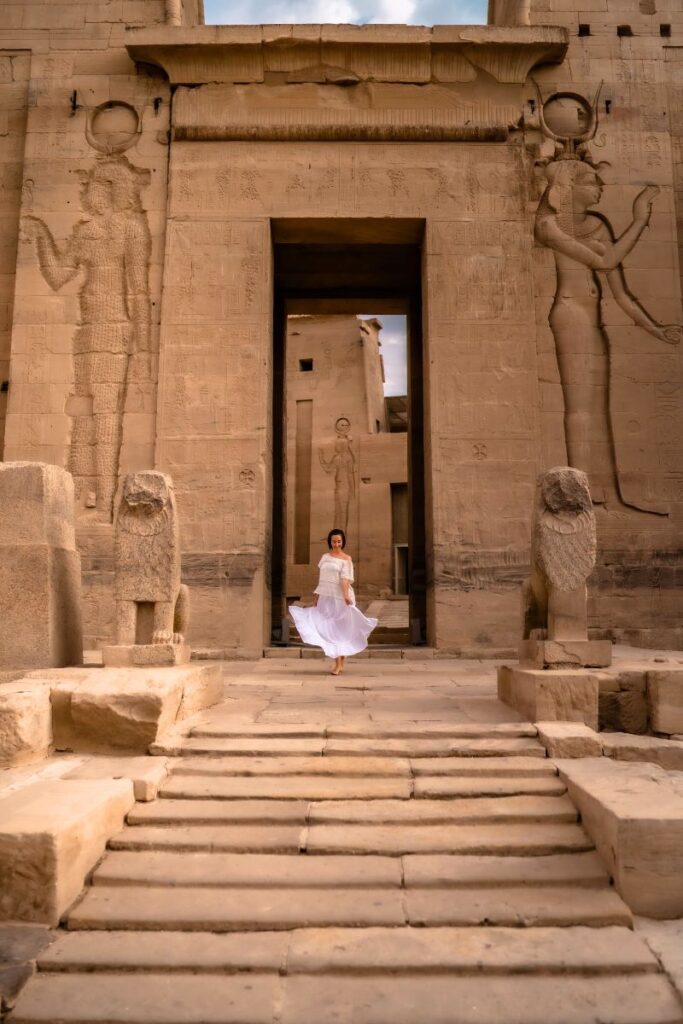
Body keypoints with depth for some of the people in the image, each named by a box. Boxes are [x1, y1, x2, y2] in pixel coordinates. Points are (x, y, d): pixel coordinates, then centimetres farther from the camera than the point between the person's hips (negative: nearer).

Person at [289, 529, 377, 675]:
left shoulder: (346, 558, -1)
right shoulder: (325, 556, 12)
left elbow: (345, 579, -14)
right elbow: (322, 578, 15)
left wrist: (346, 595, -28)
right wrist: (317, 597, 14)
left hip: (340, 597, -4)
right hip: (326, 597, 4)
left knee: (340, 629, 2)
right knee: (329, 629, 4)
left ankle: (340, 664, 10)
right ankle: (338, 663, 10)